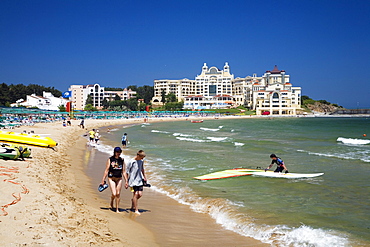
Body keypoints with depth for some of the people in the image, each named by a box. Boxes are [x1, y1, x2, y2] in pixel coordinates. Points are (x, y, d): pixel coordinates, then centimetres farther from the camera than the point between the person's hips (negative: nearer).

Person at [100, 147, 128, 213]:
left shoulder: (122, 160, 6)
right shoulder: (110, 159, -3)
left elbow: (124, 171, 9)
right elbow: (106, 170, -3)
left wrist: (126, 181, 6)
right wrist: (103, 180, -5)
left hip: (119, 179, 3)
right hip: (111, 178, -3)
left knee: (118, 194, 1)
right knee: (114, 194, -11)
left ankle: (117, 209, 13)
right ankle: (111, 203, 22)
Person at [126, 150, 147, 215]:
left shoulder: (141, 161, 6)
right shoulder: (131, 162, -12)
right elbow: (127, 172, -7)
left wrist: (145, 177, 26)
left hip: (140, 180, 6)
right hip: (133, 180, -6)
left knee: (140, 194, -1)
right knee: (136, 194, -9)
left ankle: (133, 200, 31)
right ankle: (136, 210, 0)